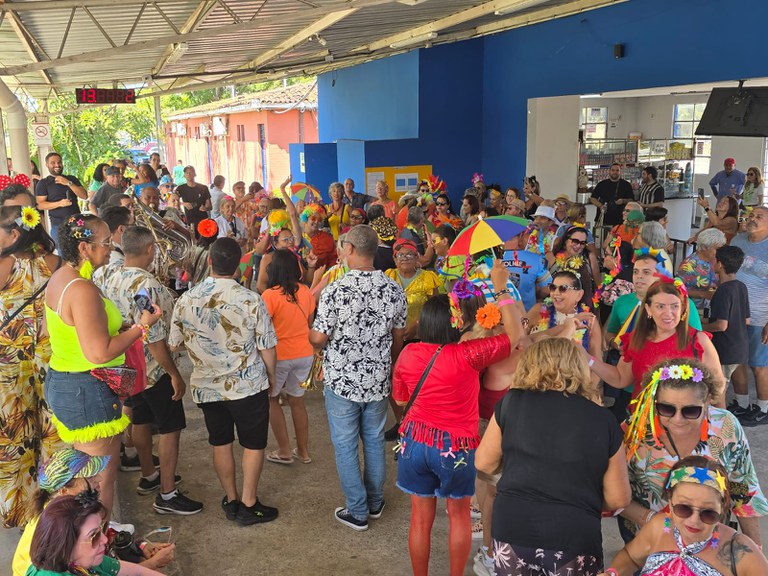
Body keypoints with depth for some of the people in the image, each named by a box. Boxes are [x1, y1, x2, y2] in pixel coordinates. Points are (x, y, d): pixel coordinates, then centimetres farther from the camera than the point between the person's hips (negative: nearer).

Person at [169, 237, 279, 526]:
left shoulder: (186, 300, -10)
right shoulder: (251, 300, -18)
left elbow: (173, 343, 1)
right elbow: (267, 347, -11)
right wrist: (271, 375, 6)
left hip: (206, 386, 3)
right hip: (248, 385, -3)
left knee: (220, 443, 18)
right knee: (253, 444, 13)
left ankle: (231, 500, 32)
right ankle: (248, 504, 21)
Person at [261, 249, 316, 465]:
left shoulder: (271, 295, -18)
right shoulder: (306, 292, -3)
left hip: (279, 356, -5)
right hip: (304, 354, 5)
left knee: (272, 399, 15)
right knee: (297, 400, 18)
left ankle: (284, 451, 17)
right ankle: (303, 450, 27)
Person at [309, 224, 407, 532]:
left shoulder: (335, 291, -19)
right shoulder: (394, 290, -5)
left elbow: (318, 339, -16)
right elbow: (398, 338, 4)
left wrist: (309, 332, 8)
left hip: (342, 381, -4)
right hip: (378, 381, 4)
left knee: (346, 446, 10)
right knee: (374, 441, 19)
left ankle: (357, 511, 19)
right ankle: (375, 501, 34)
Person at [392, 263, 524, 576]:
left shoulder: (408, 353, -8)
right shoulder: (466, 355, -21)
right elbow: (516, 335, -14)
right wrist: (501, 289, -12)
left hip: (415, 442, 3)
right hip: (455, 447, -3)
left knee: (421, 518, 15)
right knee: (459, 515, 20)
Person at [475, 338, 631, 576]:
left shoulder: (513, 402, -2)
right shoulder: (603, 420, -2)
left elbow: (484, 463, 6)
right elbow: (618, 499, 3)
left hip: (512, 530, 0)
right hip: (574, 537, 0)